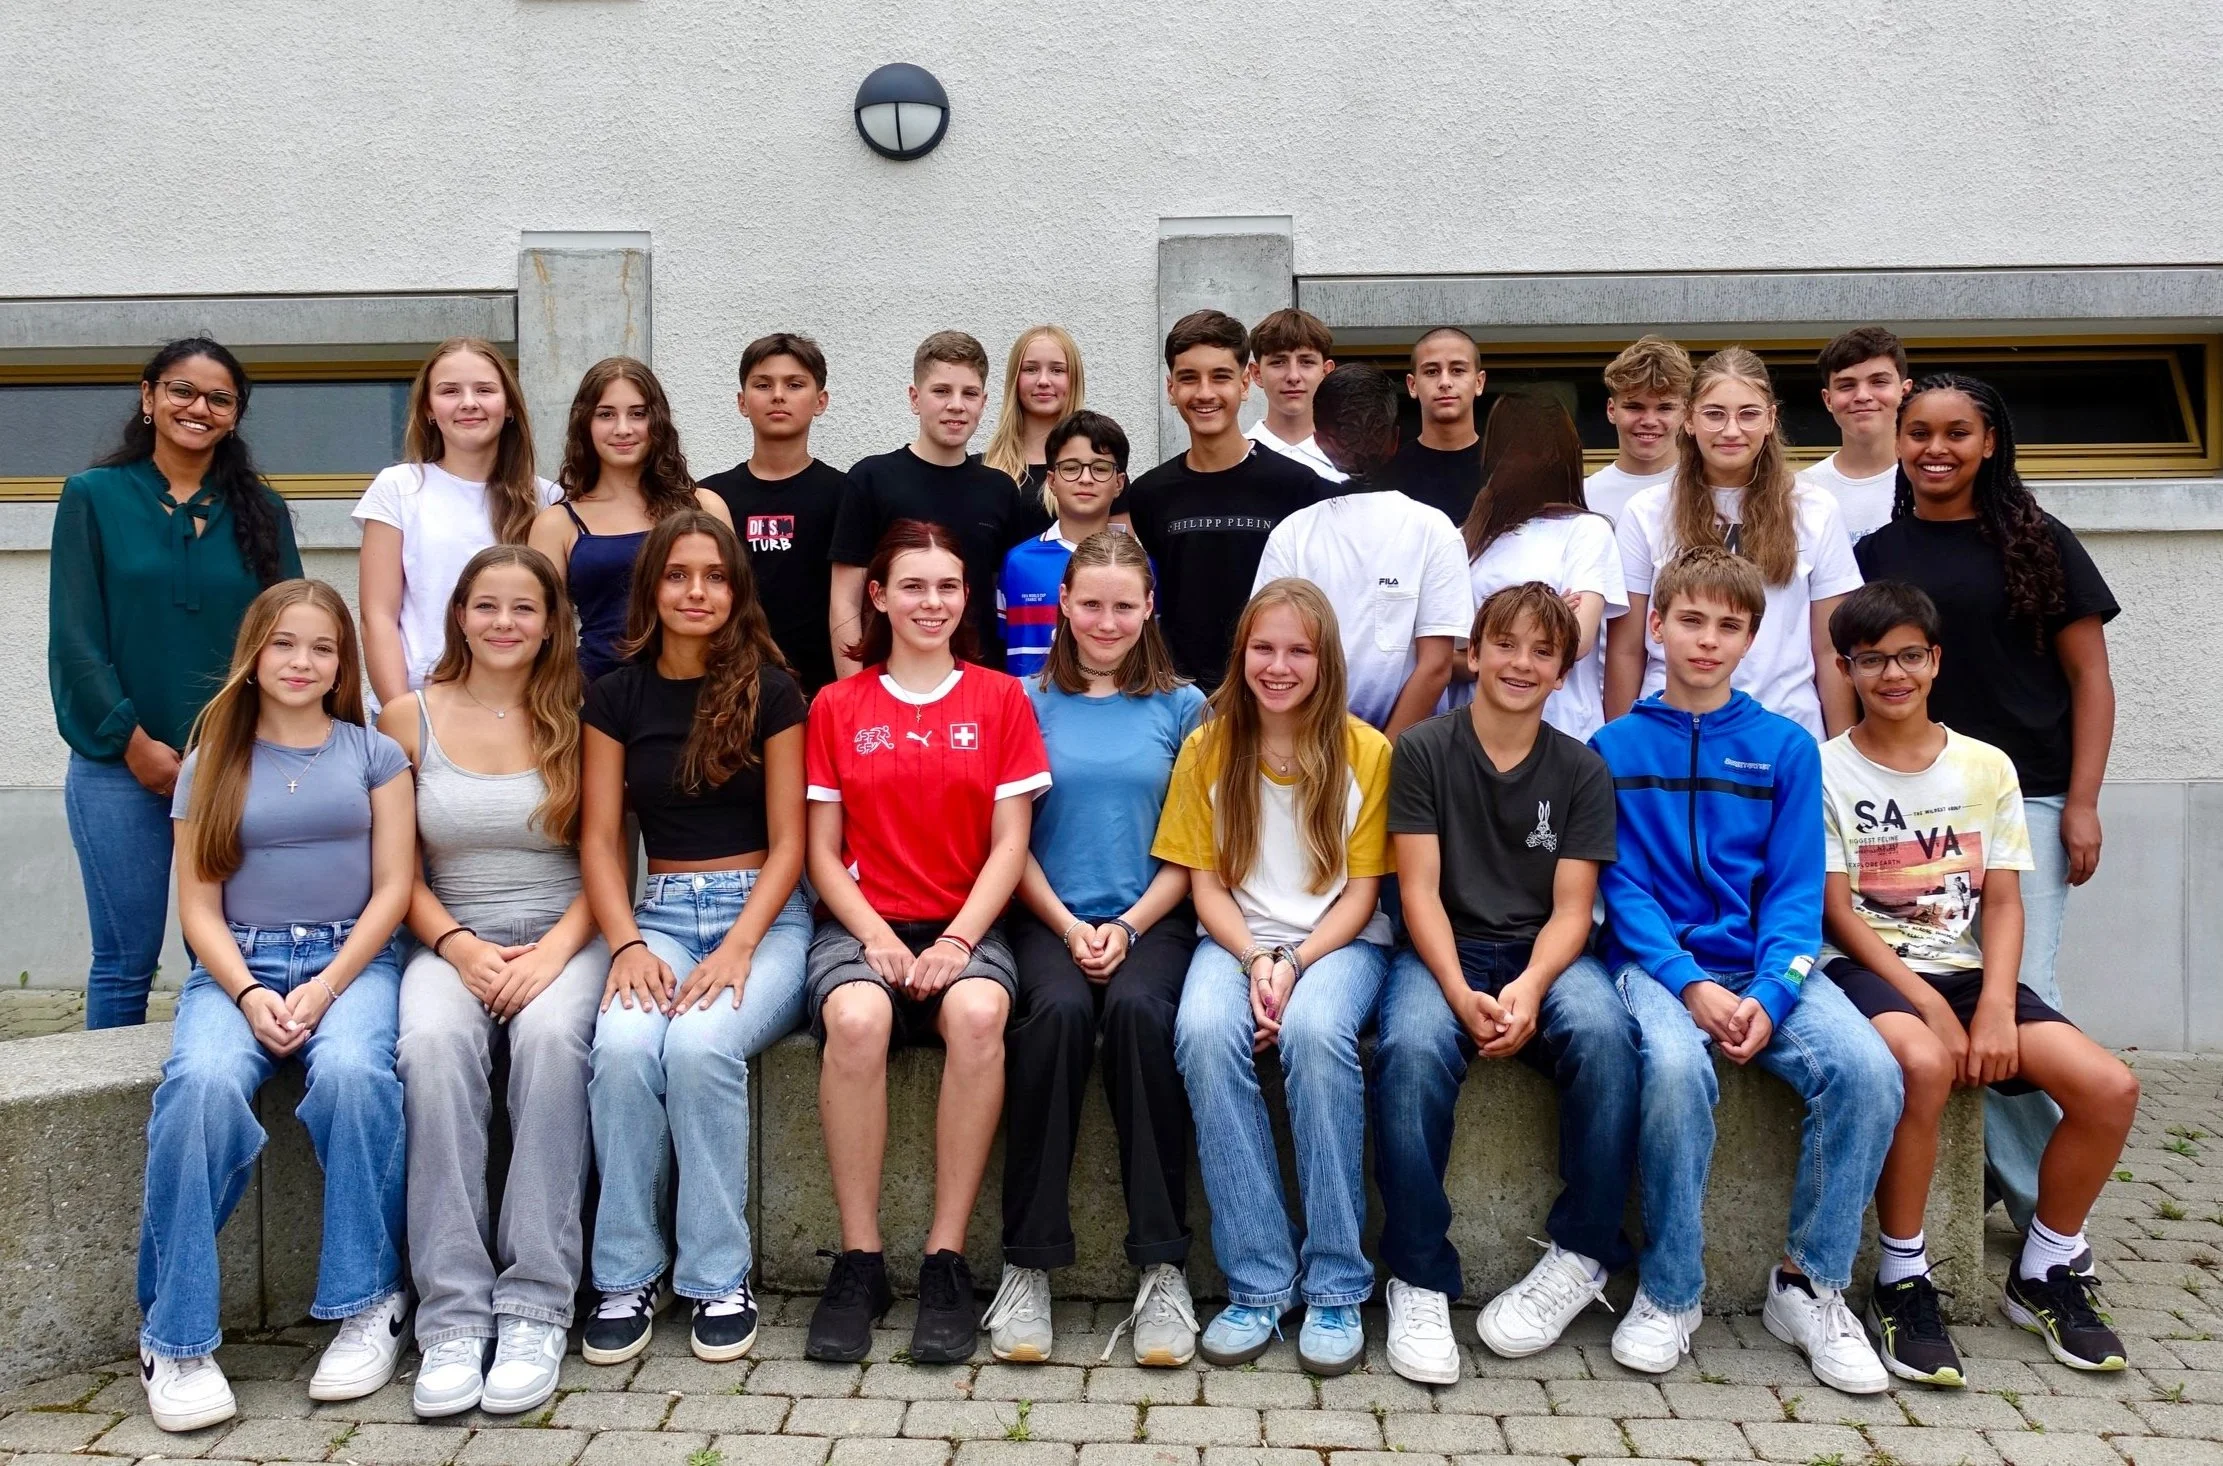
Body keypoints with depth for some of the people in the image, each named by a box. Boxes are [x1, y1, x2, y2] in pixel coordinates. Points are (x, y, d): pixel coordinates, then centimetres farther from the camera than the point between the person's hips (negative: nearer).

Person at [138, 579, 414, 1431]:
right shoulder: (211, 764, 12)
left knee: (352, 1073, -34)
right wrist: (248, 994, -12)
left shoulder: (374, 754, 9)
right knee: (204, 1085, -31)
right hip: (236, 966, 1)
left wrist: (324, 990, -12)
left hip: (352, 958, -1)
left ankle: (368, 1303, -18)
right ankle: (176, 1336, -20)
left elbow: (392, 889, 2)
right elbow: (198, 905, 6)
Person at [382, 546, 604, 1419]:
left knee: (550, 1036, -34)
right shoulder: (409, 718, 8)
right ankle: (452, 1313, -27)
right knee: (432, 1044, -33)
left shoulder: (579, 721, 5)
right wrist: (458, 945, -10)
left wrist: (555, 951, -13)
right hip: (449, 940, 1)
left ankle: (536, 1308, -28)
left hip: (563, 938, -1)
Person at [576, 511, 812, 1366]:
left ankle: (719, 1278, -15)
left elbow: (787, 843, -1)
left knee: (700, 1045, -32)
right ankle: (627, 1275, -12)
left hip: (763, 913, -2)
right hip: (660, 911, 2)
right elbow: (600, 839, 5)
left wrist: (737, 949, -15)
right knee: (622, 1046, -29)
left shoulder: (771, 692, 2)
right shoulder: (617, 696, 8)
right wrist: (627, 945, -12)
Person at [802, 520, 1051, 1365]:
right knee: (855, 1017, -34)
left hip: (965, 923, 0)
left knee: (978, 1012, -34)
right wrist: (875, 936, -11)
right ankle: (859, 1261, -21)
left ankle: (946, 1259, -24)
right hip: (863, 922, 0)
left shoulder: (1001, 700, 9)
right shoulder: (837, 707, 10)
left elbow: (1010, 842, 3)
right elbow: (822, 852, 7)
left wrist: (957, 940, -12)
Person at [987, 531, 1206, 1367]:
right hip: (1051, 918, 0)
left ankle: (1162, 1266, -27)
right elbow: (1013, 841, 7)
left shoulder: (1181, 707, 11)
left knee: (1138, 1008, -32)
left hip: (1151, 918, 0)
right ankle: (1028, 1264, -25)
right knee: (1058, 1009, -32)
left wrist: (1130, 925, -7)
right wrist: (1068, 926, -7)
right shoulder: (1031, 702, 11)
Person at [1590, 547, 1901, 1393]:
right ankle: (1668, 1294, -13)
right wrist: (1691, 985, -15)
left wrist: (1769, 995, -12)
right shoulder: (1616, 746, 7)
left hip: (1766, 967, 2)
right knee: (1676, 1067, -34)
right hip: (1658, 963, -2)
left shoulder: (1786, 748, 11)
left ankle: (1809, 1285, -4)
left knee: (1868, 1069, -25)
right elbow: (1621, 885, 0)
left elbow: (1796, 890, 5)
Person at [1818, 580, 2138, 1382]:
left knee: (2110, 1087, -17)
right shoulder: (1825, 770, -1)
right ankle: (1902, 1278, -17)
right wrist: (1929, 1005, -16)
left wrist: (1995, 1005, -12)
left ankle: (2044, 1271, 7)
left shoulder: (1986, 767, 10)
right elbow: (1836, 911, -6)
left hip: (1968, 970, 4)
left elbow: (2002, 900, 5)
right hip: (1867, 969, -4)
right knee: (1923, 1064, -37)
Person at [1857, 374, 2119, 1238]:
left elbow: (2089, 678, 3)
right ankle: (2042, 1203, 14)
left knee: (2018, 990, -8)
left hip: (2026, 797, -2)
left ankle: (2046, 1203, 6)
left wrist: (2081, 804, -5)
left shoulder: (2038, 543, 5)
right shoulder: (1873, 553, 8)